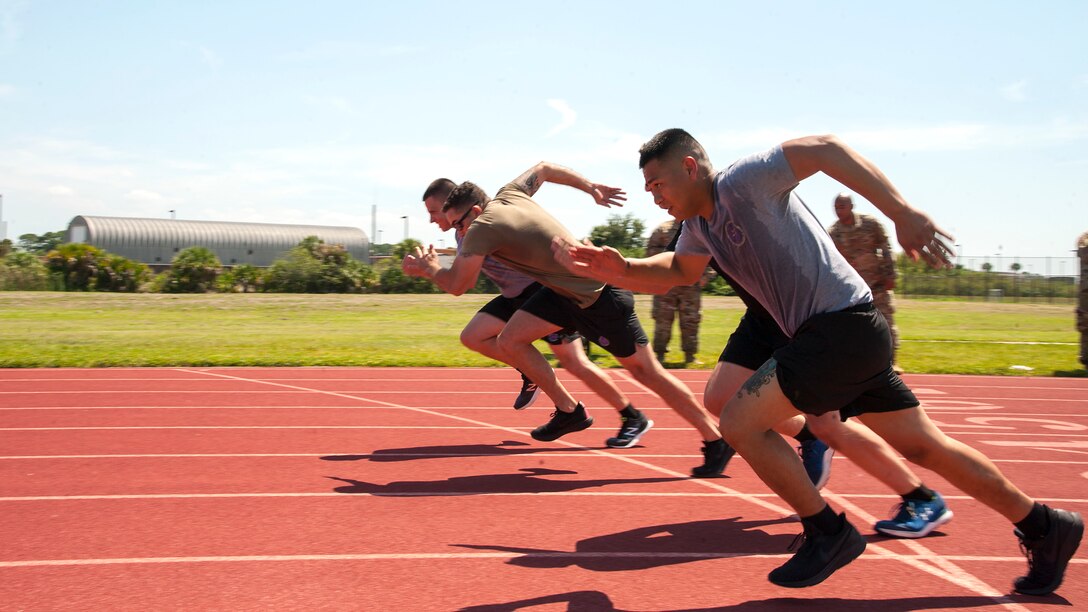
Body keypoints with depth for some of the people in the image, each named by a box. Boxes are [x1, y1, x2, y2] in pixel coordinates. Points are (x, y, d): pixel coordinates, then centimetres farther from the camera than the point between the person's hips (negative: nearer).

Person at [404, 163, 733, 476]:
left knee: (646, 370, 0)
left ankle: (716, 441, 12)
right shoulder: (510, 193, 4)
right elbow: (544, 168, 21)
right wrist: (592, 188, 28)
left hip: (600, 295, -9)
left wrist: (431, 268, 8)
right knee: (510, 341, 2)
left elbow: (456, 285, -13)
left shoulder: (483, 227, -19)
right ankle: (570, 411, 11)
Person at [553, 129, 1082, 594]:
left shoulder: (741, 181, -13)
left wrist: (903, 214, -30)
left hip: (844, 325, -10)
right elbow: (677, 270, 26)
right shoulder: (699, 223, 13)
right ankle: (1044, 526, 29)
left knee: (740, 422, -11)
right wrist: (621, 270, 6)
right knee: (925, 447, 16)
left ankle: (828, 532, 4)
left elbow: (825, 148, -21)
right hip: (854, 339, 10)